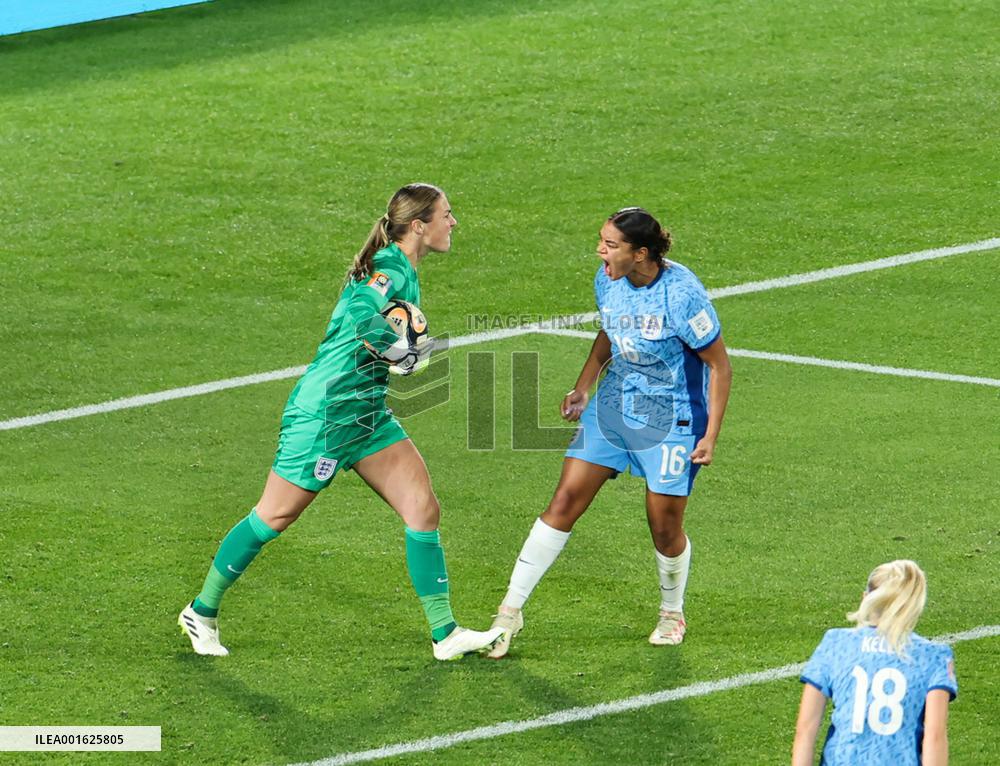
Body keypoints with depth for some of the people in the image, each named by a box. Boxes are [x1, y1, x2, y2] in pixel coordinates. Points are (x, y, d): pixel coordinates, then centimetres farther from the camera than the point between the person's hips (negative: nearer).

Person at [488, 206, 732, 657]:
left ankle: (672, 614, 30)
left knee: (665, 529, 1)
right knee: (564, 503, -2)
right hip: (612, 408, 5)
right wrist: (583, 387, 6)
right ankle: (511, 611, 2)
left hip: (671, 421, -5)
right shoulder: (608, 281, -5)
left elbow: (719, 366, -14)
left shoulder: (681, 295, -24)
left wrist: (710, 437, -16)